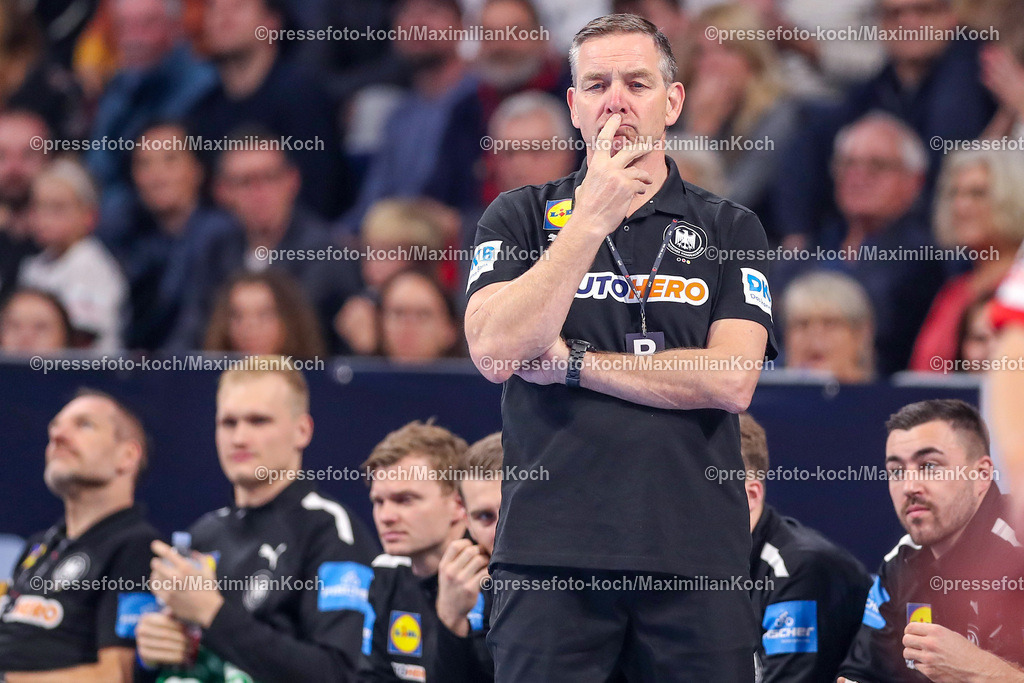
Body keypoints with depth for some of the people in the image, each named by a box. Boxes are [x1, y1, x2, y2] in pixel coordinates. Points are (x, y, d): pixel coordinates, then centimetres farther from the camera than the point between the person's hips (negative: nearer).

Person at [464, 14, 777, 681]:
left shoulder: (730, 228, 9)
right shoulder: (519, 217, 9)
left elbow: (731, 381, -4)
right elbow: (496, 352, -8)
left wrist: (571, 361, -4)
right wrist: (591, 219, -11)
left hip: (696, 548, 1)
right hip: (549, 549, 0)